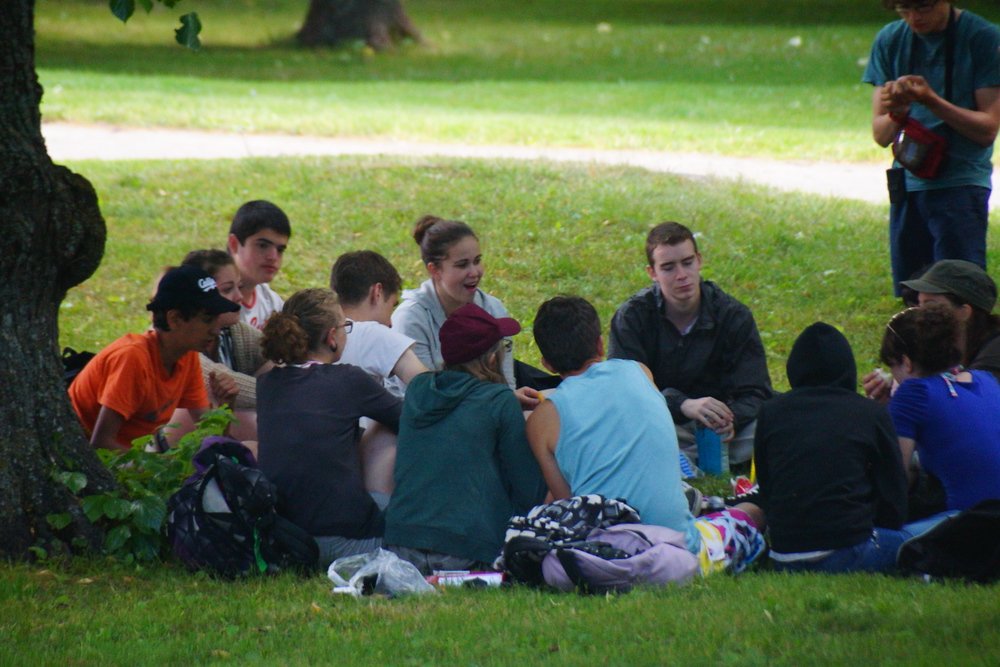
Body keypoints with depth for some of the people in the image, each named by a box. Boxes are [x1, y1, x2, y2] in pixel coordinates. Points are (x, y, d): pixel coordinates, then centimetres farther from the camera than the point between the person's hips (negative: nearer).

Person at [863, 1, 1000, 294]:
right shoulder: (889, 40, 7)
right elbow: (880, 135, 6)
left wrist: (930, 100, -20)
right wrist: (897, 113, -17)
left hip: (961, 185, -4)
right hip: (907, 185, 4)